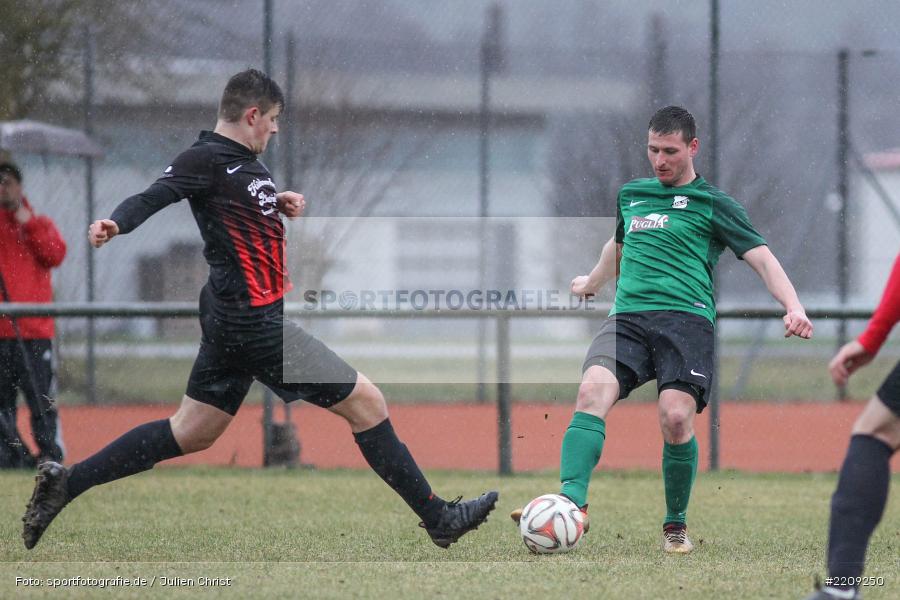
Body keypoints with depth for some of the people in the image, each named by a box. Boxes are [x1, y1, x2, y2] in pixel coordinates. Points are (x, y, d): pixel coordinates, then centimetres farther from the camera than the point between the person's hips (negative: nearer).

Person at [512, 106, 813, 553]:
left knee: (676, 416, -23)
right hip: (628, 315, 4)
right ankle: (572, 502, -38)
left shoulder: (711, 204, 8)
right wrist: (592, 283, 60)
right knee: (592, 391, -25)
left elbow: (761, 258, 1)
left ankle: (676, 525, -2)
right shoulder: (631, 194, 23)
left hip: (686, 318, -4)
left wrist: (793, 307, -15)